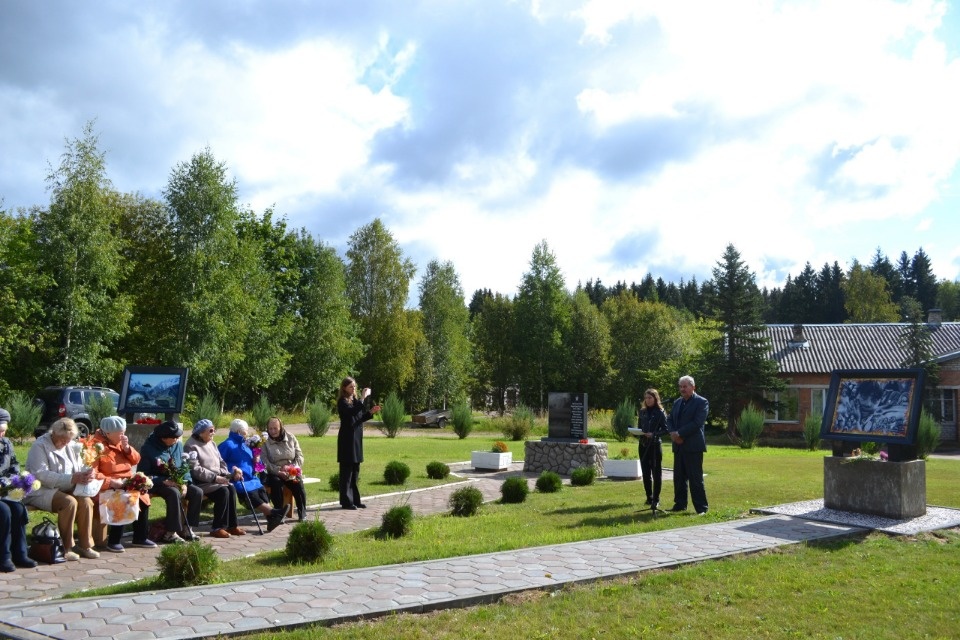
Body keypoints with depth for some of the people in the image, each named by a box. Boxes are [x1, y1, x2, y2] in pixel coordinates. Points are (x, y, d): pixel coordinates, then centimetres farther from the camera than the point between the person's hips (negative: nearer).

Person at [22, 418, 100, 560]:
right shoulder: (40, 446, -10)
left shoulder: (71, 446, 12)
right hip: (41, 491, -6)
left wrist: (88, 473, -14)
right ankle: (67, 547, -21)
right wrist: (71, 478, -29)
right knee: (69, 502, -32)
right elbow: (41, 475, -21)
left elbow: (80, 467, 13)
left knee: (86, 501, -22)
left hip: (65, 490, 6)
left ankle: (85, 545, -13)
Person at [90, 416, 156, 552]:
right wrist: (110, 482, -29)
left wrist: (127, 448, -4)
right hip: (108, 487, -8)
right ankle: (113, 541, -18)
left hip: (127, 483, 8)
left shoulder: (120, 442, 12)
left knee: (143, 497, -11)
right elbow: (92, 473, -21)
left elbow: (135, 460, 14)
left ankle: (140, 537, 2)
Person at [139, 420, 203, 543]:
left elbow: (185, 467, 10)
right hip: (157, 484, -6)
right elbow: (144, 474, -14)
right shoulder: (148, 449, -11)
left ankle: (186, 528, -5)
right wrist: (164, 481, -24)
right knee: (174, 493, -36)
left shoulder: (178, 445, 6)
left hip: (176, 482, 6)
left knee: (198, 492, -16)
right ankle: (170, 533, -27)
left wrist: (185, 482, -9)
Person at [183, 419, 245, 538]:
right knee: (223, 491, -27)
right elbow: (195, 470, -18)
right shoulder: (191, 446, -8)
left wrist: (227, 475, -2)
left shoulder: (212, 444, 17)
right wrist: (215, 477, -23)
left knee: (231, 488, -19)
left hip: (216, 479, 7)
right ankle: (217, 528, -18)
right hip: (200, 482, -7)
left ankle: (231, 525, -13)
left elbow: (221, 463, 18)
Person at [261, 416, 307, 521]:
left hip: (292, 472, 2)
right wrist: (279, 472, -23)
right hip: (274, 473, -2)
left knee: (298, 483, -28)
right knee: (276, 482, -35)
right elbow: (265, 463, -10)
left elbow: (299, 455, 6)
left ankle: (302, 514, -15)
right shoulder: (265, 442, -1)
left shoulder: (291, 438, 7)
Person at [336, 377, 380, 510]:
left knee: (355, 471, 11)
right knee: (347, 470, -4)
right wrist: (363, 398, -27)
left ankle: (355, 500, 17)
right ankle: (346, 501, 0)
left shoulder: (355, 400, 15)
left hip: (357, 438, 8)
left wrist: (371, 412, 4)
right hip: (347, 439, -8)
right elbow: (352, 411, -28)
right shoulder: (342, 401, -9)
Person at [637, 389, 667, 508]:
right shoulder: (642, 412, 10)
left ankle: (656, 499, 5)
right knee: (645, 472, 8)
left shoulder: (660, 413, -5)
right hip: (643, 445, 5)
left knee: (656, 472, -1)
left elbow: (665, 429, -8)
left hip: (655, 445, -5)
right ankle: (649, 497, 19)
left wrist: (653, 434, -20)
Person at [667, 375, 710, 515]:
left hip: (693, 446, -7)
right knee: (679, 477, 10)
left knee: (695, 478, -5)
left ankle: (701, 508, 2)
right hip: (679, 445, 7)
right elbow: (669, 420, 14)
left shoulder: (702, 402, -5)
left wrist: (679, 433, -16)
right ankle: (680, 505, 20)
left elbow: (697, 423, -15)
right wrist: (672, 433, -6)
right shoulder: (677, 402, 16)